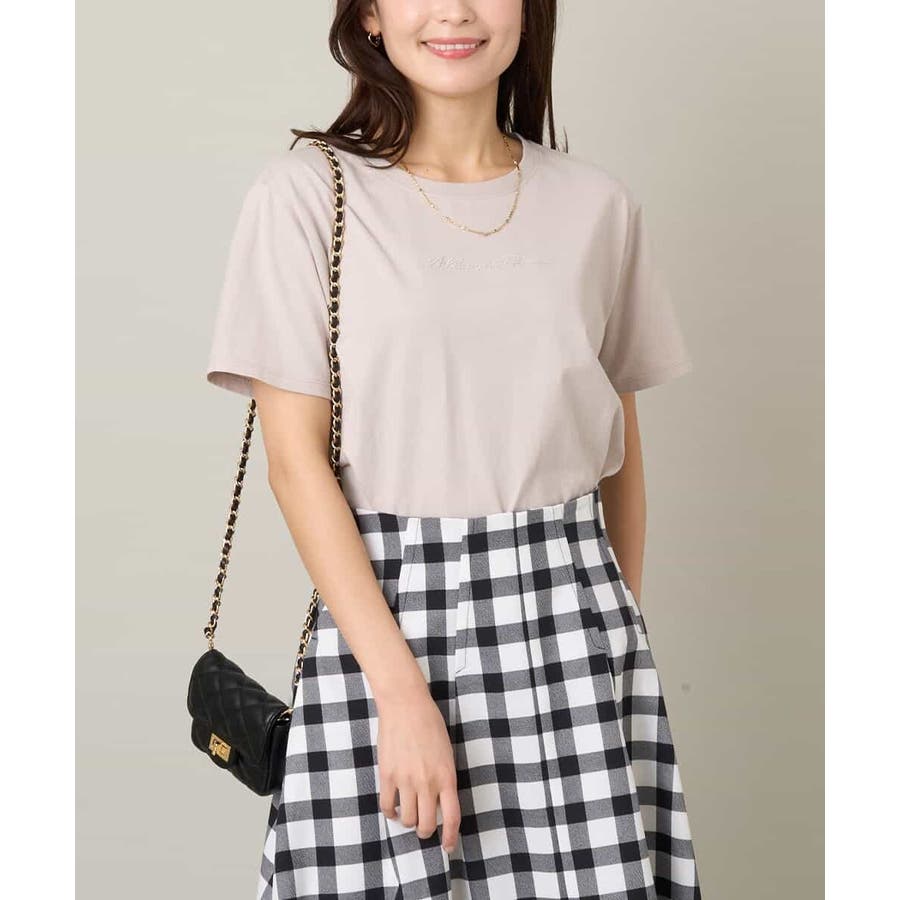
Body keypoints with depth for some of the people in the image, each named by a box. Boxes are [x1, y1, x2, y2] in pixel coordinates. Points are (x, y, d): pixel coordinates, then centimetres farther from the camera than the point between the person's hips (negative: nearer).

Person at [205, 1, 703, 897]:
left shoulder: (597, 206, 6)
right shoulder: (306, 193, -4)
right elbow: (294, 455, -8)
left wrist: (622, 619, 13)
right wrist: (398, 686, -14)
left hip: (570, 617, 3)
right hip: (383, 605, -2)